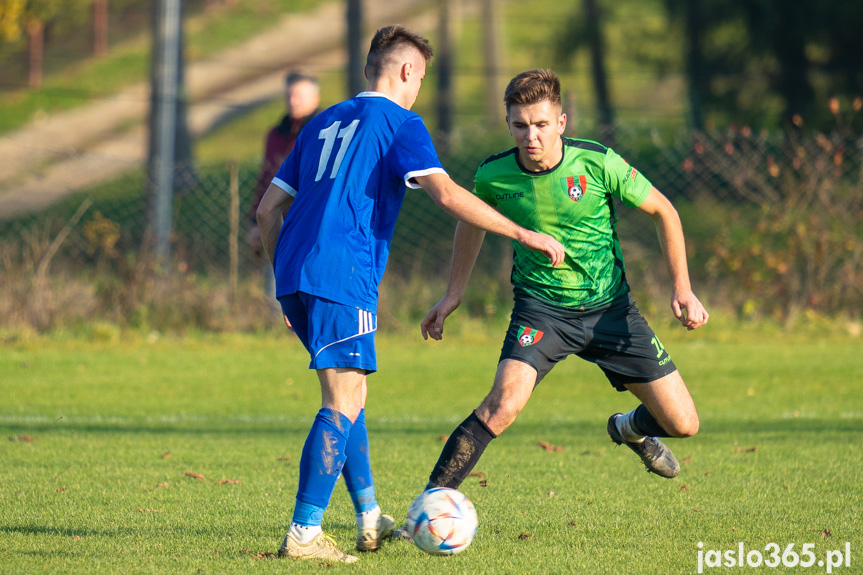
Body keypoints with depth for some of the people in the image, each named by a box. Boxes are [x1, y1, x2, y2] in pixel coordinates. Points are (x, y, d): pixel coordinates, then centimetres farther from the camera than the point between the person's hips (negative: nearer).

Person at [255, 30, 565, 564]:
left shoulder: (324, 124, 24)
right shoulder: (400, 123, 2)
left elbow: (268, 209, 24)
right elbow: (446, 193, -13)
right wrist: (523, 234, -10)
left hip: (294, 276, 8)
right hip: (342, 278, -8)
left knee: (351, 396, 19)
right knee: (344, 403, -9)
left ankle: (370, 520, 22)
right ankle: (304, 534, -17)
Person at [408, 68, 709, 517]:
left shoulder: (598, 164, -17)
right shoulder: (493, 175, -13)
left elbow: (662, 211, -2)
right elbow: (471, 221, 12)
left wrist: (682, 290, -7)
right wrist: (453, 294, 14)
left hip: (610, 307, 1)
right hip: (541, 307, -1)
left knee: (682, 424, 1)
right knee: (503, 404, -29)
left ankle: (631, 430, 37)